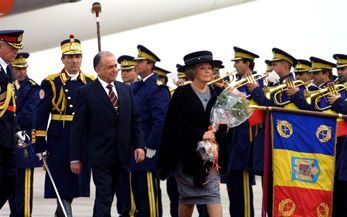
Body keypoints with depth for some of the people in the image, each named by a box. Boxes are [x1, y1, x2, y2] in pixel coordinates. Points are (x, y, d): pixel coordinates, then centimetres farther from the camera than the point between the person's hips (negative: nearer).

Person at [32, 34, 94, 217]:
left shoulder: (91, 83, 9)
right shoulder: (51, 83, -1)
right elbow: (41, 115, -3)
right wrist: (39, 143, -9)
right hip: (59, 140, -4)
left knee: (77, 179, 11)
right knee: (61, 181, -3)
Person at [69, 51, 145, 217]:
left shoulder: (125, 89, 11)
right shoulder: (86, 93, -6)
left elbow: (135, 120, 13)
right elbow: (78, 127, -5)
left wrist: (139, 145, 0)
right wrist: (75, 158, -7)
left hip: (121, 156, 5)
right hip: (100, 155, -5)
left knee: (106, 196, 14)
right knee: (104, 197, -9)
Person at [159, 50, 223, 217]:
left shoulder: (215, 94, 7)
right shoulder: (182, 94, -4)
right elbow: (179, 125, -12)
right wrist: (201, 134, -21)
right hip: (186, 153, -2)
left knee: (212, 193, -9)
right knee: (187, 197, 7)